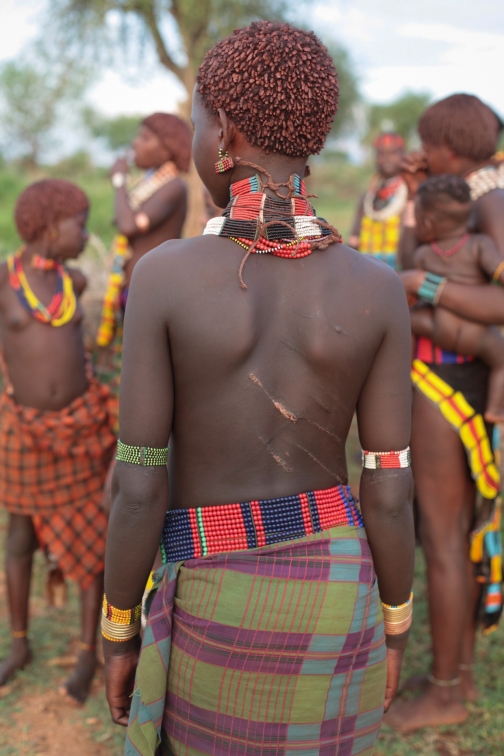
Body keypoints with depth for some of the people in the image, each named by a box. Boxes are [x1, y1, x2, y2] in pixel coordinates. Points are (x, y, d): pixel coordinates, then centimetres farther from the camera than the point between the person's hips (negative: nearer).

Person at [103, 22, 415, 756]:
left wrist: (118, 629, 2)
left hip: (215, 605, -2)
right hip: (333, 596, 2)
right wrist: (395, 630, 9)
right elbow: (388, 491, -7)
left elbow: (139, 486, -13)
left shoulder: (164, 274, -17)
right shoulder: (378, 288, -11)